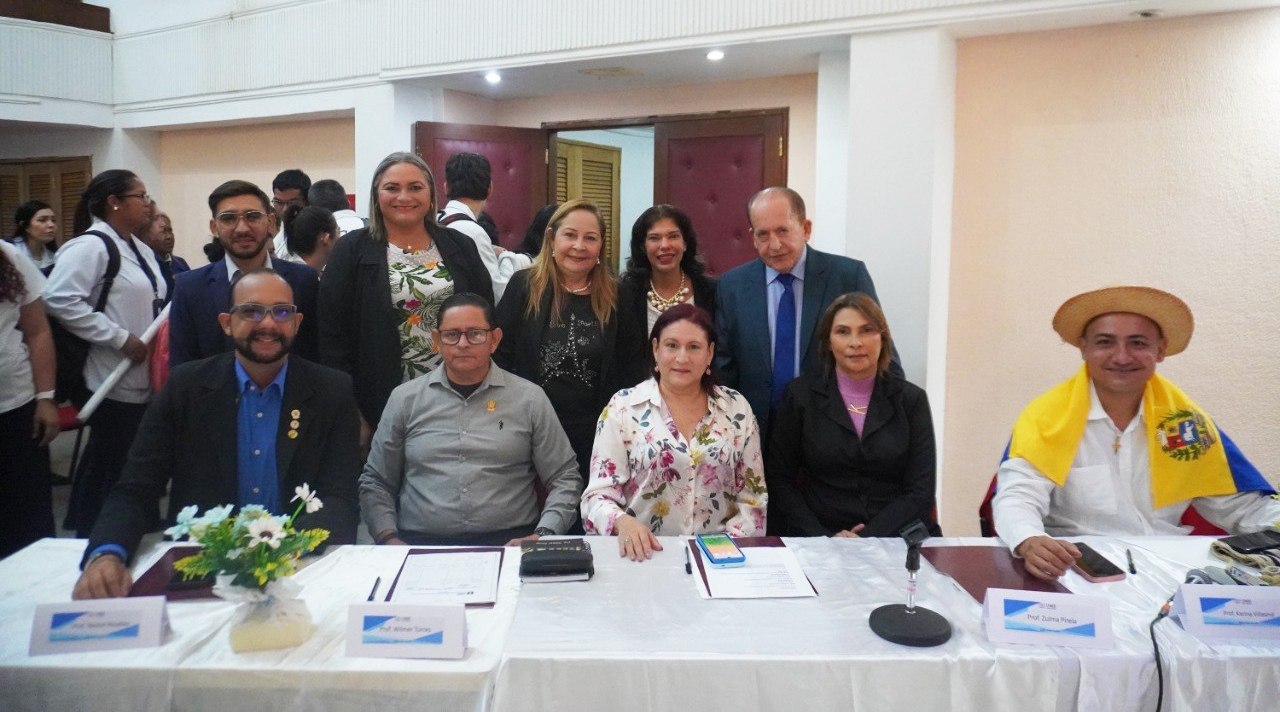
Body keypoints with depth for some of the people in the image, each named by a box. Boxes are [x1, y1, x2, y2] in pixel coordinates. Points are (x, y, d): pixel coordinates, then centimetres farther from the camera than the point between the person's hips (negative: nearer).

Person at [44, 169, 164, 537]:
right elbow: (60, 299, -22)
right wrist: (121, 338, -20)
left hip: (143, 379, 9)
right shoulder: (90, 246, -12)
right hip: (115, 382, -8)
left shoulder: (141, 250, 15)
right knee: (109, 468, -1)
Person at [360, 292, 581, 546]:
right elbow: (375, 482, 16)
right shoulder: (405, 399, 12)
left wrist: (543, 535, -7)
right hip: (420, 542, 1)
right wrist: (389, 539, -1)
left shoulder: (530, 399, 8)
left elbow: (565, 478, 9)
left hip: (509, 542, 0)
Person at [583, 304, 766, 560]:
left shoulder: (737, 408, 7)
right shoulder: (622, 407, 0)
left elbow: (752, 496, 10)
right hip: (644, 554, -1)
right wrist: (622, 521, -24)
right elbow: (599, 495, -3)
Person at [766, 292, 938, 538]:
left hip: (895, 538, 2)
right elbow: (779, 480, 3)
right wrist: (825, 537, -11)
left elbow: (920, 491, 1)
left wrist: (867, 539, -13)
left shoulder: (911, 400, 6)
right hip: (816, 542, -1)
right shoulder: (800, 394, 4)